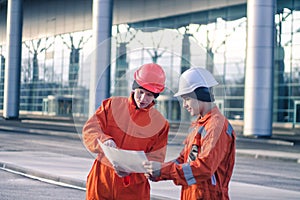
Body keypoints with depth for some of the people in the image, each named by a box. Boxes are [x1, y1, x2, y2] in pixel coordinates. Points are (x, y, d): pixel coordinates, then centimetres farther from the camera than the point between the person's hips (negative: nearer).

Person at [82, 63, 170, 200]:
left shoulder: (160, 123, 1)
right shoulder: (112, 105, 5)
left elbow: (156, 158, -2)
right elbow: (89, 129, 0)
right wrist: (105, 141, -21)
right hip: (102, 179, 1)